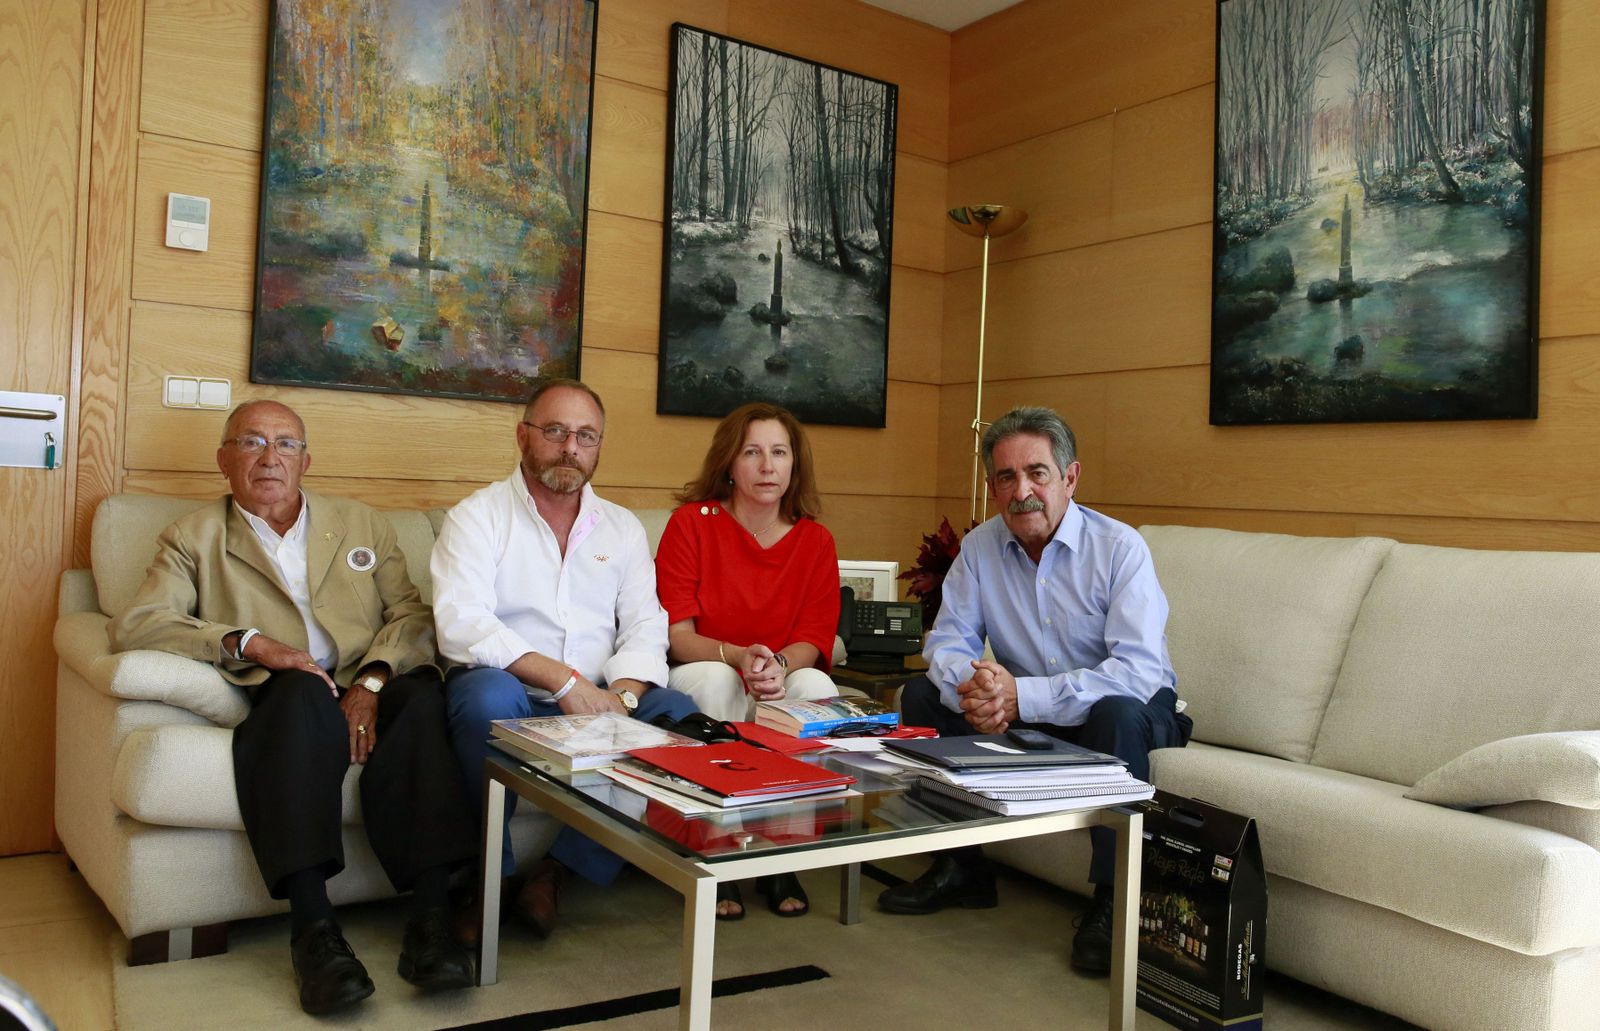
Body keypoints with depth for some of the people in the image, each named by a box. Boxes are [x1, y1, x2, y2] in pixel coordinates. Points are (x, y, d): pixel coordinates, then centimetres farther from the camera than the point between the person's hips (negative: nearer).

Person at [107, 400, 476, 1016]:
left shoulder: (362, 525, 21)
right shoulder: (194, 538, 15)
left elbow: (412, 614, 9)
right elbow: (133, 627, -1)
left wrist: (371, 681, -11)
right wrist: (248, 642, -17)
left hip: (366, 702, 2)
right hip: (279, 708, -1)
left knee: (421, 693, -32)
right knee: (303, 691, -36)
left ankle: (431, 918, -35)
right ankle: (312, 929, -39)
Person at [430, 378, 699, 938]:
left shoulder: (623, 528, 15)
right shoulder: (477, 517, 1)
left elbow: (646, 626, 6)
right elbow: (460, 625, -14)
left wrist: (623, 694, -16)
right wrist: (565, 681, -24)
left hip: (595, 701, 4)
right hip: (509, 694, -3)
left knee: (679, 713, -23)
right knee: (489, 694, -37)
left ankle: (556, 872, -12)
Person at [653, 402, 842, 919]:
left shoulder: (816, 541, 3)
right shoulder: (691, 523, -4)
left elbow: (813, 642, -3)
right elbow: (676, 635, -10)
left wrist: (779, 665, -28)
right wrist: (740, 657, -30)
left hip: (784, 682, 2)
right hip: (698, 679, -2)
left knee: (817, 686, -30)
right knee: (714, 679, -35)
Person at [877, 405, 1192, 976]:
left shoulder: (1120, 548, -19)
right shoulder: (979, 547, -4)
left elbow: (1138, 672, -29)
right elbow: (948, 637, -2)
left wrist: (1020, 695, -36)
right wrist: (971, 686, -27)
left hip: (1133, 711, -5)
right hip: (1022, 714, 5)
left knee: (1118, 713, -38)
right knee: (922, 695, -10)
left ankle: (1111, 902, -22)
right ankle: (961, 867, 3)